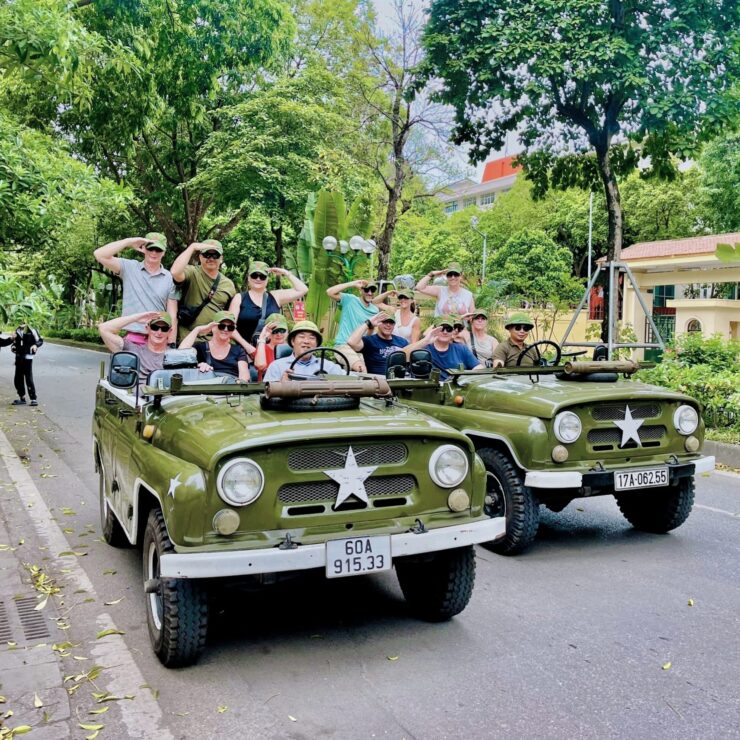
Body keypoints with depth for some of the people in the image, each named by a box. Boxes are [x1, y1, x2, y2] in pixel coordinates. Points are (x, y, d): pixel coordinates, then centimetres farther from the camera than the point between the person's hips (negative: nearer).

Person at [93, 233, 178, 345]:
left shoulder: (170, 278, 5)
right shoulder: (129, 267, 4)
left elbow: (172, 316, 4)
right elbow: (99, 255, -7)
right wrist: (129, 241, -9)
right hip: (132, 339, -1)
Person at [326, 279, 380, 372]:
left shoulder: (375, 310, 11)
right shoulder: (350, 300, -2)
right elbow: (330, 292, -18)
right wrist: (353, 284, -15)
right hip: (344, 345, -6)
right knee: (360, 368, -27)